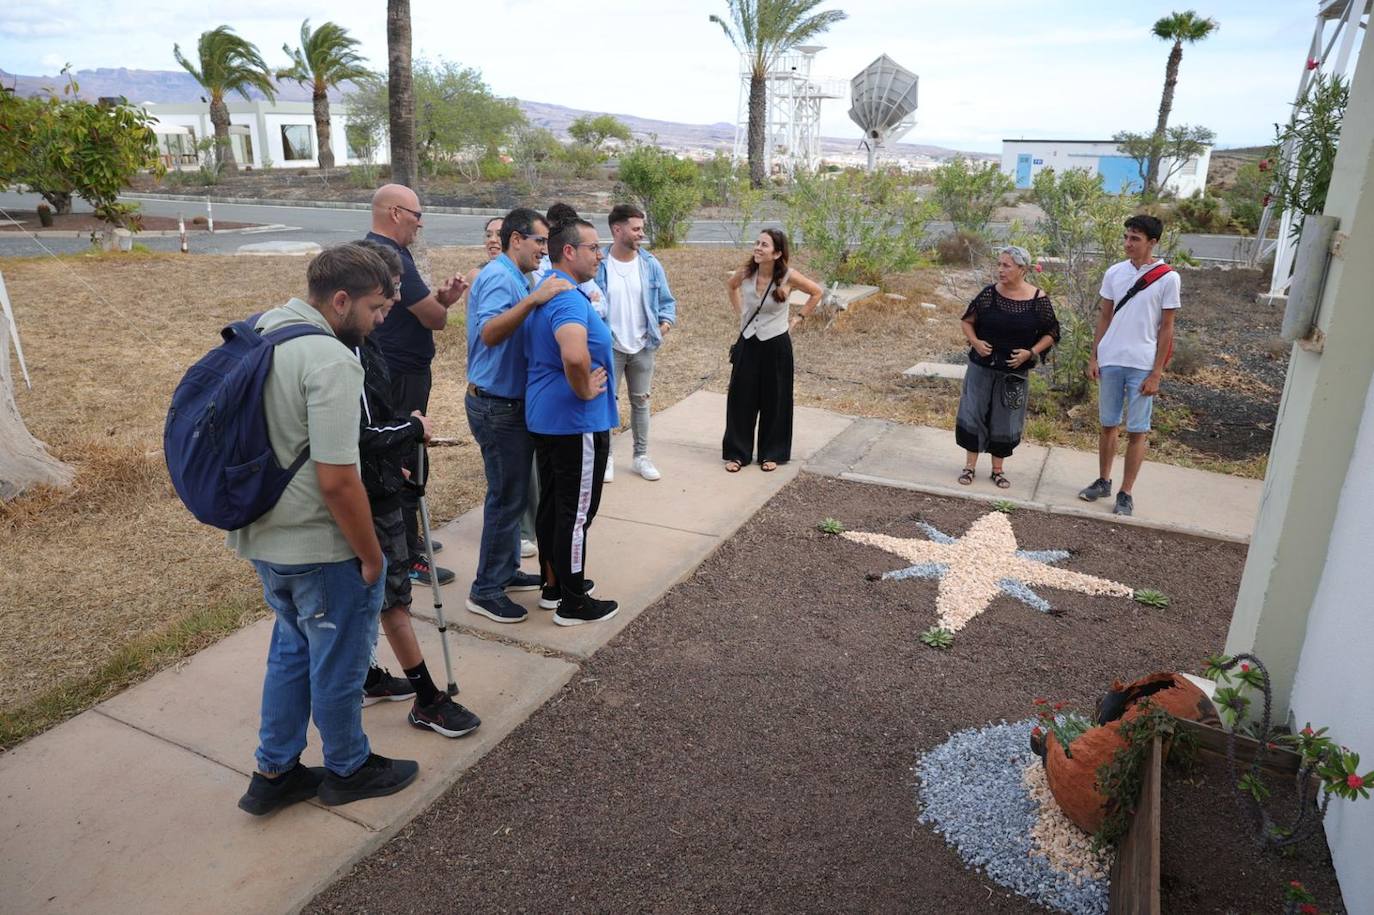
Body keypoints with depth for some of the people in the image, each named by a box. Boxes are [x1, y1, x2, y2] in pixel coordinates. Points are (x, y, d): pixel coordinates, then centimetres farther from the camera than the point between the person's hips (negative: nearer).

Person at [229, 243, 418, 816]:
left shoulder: (258, 333, 5)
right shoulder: (331, 361, -24)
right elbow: (336, 481, -27)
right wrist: (371, 556, -15)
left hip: (262, 537, 9)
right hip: (321, 550, -9)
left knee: (293, 649, 25)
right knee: (338, 662, 12)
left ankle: (275, 773, 36)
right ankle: (347, 770, 34)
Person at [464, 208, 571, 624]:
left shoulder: (511, 277, 14)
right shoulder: (500, 278, -18)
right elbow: (490, 333, -36)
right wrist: (533, 299, -43)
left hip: (507, 403, 10)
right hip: (498, 406, -10)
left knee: (512, 492, 18)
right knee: (506, 497, -3)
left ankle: (506, 571, 31)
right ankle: (486, 590, 9)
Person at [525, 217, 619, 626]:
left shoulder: (546, 290, 11)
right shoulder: (569, 298, -22)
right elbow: (574, 356, -43)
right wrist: (585, 390, -24)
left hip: (546, 418, 10)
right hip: (576, 423, -10)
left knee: (552, 504, 18)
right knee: (577, 511, 2)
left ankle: (554, 584, 32)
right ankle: (573, 603, 14)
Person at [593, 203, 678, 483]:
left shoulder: (651, 264, -2)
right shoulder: (598, 264, -11)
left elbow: (667, 300, 5)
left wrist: (666, 322, -11)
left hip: (643, 347, 3)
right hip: (609, 347, -3)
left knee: (640, 401, 13)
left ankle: (641, 456, 25)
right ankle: (605, 456, 21)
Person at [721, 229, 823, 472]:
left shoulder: (788, 276, -16)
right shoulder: (745, 273, -8)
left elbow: (816, 292, 1)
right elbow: (730, 285, 16)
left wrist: (798, 319, 0)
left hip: (776, 345, -2)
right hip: (748, 343, 3)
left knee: (774, 401, 9)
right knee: (740, 399, 5)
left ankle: (771, 454, 24)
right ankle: (737, 453, 18)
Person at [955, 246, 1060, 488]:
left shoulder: (1038, 299, -8)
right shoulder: (989, 293, -5)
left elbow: (1050, 334, 2)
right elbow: (967, 321, 7)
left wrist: (1031, 353, -12)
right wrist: (975, 342, -10)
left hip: (1014, 370, -1)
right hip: (982, 366, 1)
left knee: (1005, 420, 9)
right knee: (973, 413, 4)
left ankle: (998, 469, 25)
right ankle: (970, 465, 19)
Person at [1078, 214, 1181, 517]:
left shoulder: (1168, 278, -6)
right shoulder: (1114, 273, 4)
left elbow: (1167, 328, -4)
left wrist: (1157, 373, -8)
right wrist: (1094, 357, 5)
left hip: (1142, 365, -3)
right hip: (1110, 361, 3)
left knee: (1137, 431, 2)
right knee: (1108, 424, 13)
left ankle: (1126, 493, 10)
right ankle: (1103, 481, 27)